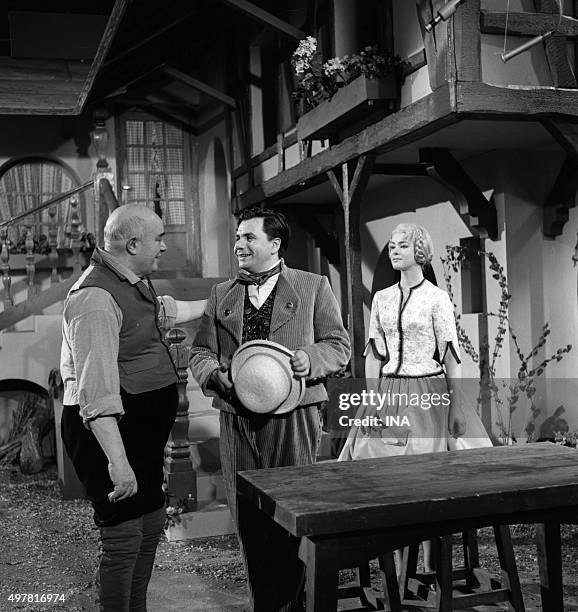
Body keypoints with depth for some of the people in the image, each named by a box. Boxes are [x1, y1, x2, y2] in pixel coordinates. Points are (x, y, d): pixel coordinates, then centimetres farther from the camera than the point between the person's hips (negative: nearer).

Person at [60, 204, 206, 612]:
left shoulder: (136, 284, 9)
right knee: (124, 539, -4)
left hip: (144, 432, 10)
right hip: (110, 431, -10)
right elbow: (97, 388, -30)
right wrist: (117, 459, -35)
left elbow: (166, 312, 32)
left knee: (152, 524, 20)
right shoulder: (96, 297, -23)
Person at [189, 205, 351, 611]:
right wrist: (215, 374, -8)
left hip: (294, 418, -3)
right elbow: (201, 352, 13)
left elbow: (338, 345, 5)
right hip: (237, 418, 3)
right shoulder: (221, 295, 16)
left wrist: (310, 360, -15)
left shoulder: (313, 287, 7)